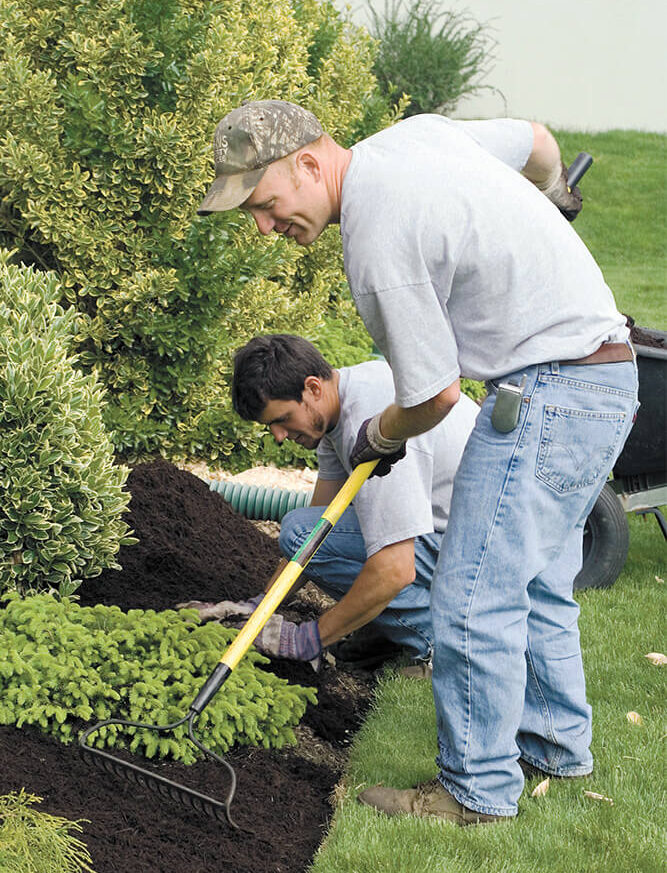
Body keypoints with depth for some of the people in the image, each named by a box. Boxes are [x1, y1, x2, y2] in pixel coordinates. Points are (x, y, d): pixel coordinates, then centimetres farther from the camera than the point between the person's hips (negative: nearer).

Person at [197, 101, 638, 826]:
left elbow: (435, 393, -16)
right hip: (601, 372, 10)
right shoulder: (414, 132, 4)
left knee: (473, 596, -6)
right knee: (535, 583, 21)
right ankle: (555, 745, 35)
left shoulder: (377, 242, -23)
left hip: (550, 393, -10)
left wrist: (377, 436, 8)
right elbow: (537, 140, 22)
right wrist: (550, 194, 46)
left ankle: (479, 790, 5)